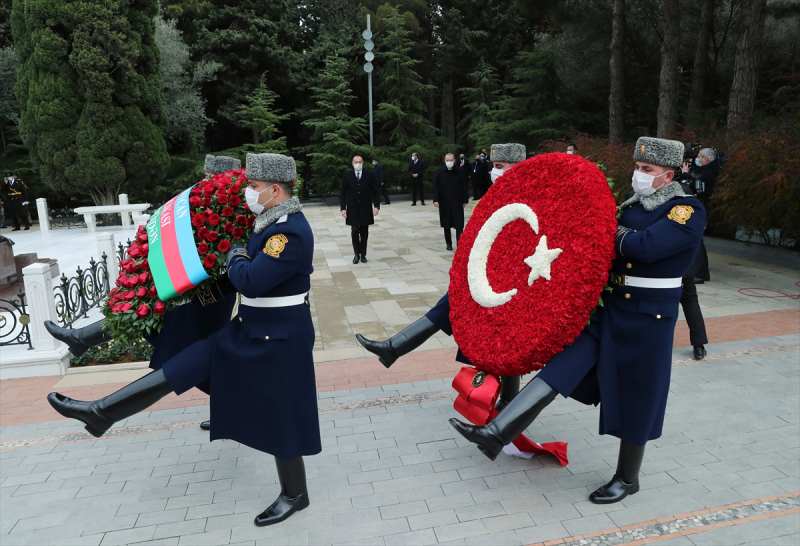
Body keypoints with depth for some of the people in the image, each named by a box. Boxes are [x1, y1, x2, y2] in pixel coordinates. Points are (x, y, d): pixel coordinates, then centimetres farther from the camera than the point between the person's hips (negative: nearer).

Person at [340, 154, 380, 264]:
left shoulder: (369, 175, 1)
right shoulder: (347, 176, 0)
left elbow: (375, 192, 3)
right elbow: (343, 193, 1)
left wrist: (376, 206, -4)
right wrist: (343, 208, -5)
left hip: (366, 209, 1)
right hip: (353, 209, -1)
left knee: (364, 233, 5)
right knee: (354, 232, -1)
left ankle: (363, 254, 16)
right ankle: (356, 254, 12)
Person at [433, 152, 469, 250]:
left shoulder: (460, 172, -1)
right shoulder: (439, 173, -2)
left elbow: (464, 187, 4)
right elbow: (435, 187, -1)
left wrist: (464, 200, 4)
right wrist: (435, 200, -10)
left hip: (457, 202, -1)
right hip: (444, 203, 1)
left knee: (459, 225, -5)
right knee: (446, 225, 11)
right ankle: (448, 244, 24)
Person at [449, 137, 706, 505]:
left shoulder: (688, 211, -11)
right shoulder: (633, 206, 9)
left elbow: (645, 246, -27)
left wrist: (609, 230, -13)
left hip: (647, 322, -6)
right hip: (608, 310, 6)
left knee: (635, 401, 7)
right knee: (560, 367, -6)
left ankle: (627, 479, 29)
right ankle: (496, 433, -10)